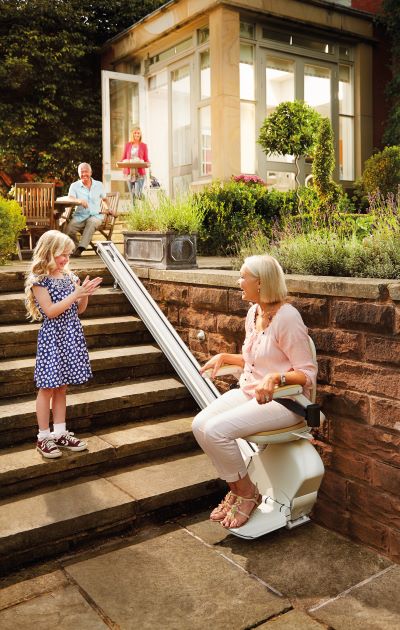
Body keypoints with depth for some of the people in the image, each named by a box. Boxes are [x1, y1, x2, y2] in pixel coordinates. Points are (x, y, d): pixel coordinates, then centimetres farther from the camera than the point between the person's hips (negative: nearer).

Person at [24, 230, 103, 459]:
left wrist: (86, 294, -7)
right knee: (47, 387, 2)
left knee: (61, 387, 13)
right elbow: (50, 311, -17)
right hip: (52, 336, -6)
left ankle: (60, 433, 22)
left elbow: (79, 310, 12)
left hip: (71, 335, 6)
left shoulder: (69, 275, 9)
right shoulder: (38, 279, -10)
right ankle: (44, 437, 13)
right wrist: (75, 294, -19)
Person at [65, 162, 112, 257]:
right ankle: (76, 247, -4)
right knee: (68, 230, -29)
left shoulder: (99, 185, 15)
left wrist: (107, 208, 9)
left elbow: (104, 199, 28)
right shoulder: (74, 186, 9)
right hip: (80, 216, 0)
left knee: (92, 222, -39)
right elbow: (70, 199, -9)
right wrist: (79, 201, -30)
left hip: (96, 215, 0)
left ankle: (81, 247, -42)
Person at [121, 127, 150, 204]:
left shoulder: (143, 145, 6)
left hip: (140, 173, -2)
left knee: (138, 194, -14)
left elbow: (146, 160, 6)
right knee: (132, 194, 4)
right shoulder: (128, 145, 11)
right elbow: (123, 158, 13)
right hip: (129, 172, 2)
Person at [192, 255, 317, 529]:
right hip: (249, 391, 8)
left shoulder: (287, 317, -18)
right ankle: (236, 489, 8)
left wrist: (276, 377, -35)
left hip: (282, 400, -8)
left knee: (216, 430, -24)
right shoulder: (254, 312, 8)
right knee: (200, 424, -10)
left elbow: (308, 373, -18)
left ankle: (247, 493, 1)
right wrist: (224, 357, 11)